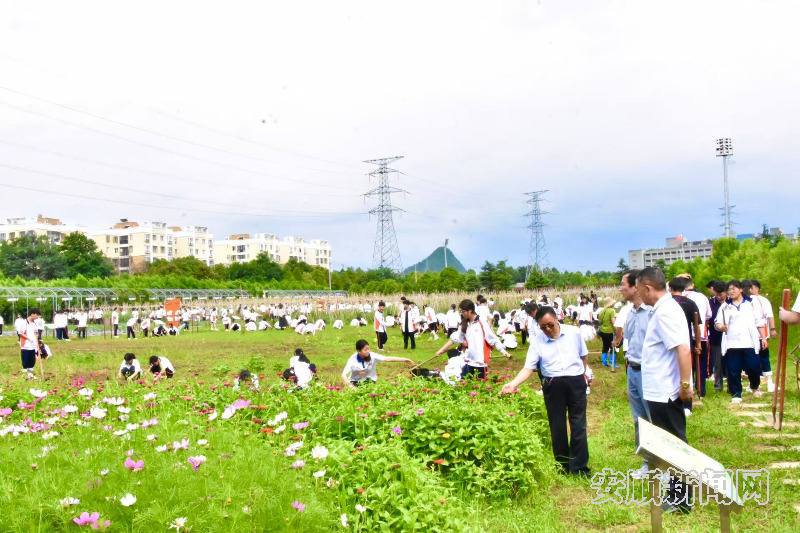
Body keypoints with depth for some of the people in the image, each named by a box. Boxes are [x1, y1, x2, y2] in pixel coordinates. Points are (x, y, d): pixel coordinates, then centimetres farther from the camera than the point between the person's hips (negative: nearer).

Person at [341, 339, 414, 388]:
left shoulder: (372, 356, -20)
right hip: (355, 382, -1)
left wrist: (404, 360, -33)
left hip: (369, 380, 1)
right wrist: (350, 386, -48)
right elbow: (344, 375, -30)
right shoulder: (353, 360, -23)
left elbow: (388, 359, -25)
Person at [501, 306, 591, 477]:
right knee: (557, 427, 9)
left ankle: (579, 467, 11)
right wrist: (513, 384, -24)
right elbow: (528, 368, -10)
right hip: (553, 385, 0)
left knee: (578, 425, 3)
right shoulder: (537, 341, -5)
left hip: (576, 382, 0)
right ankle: (563, 465, 24)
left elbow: (583, 355, 13)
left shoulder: (574, 332, -2)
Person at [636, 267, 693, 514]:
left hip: (664, 392, -10)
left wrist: (685, 385, -25)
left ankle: (681, 499, 11)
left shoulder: (664, 312, -20)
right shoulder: (664, 308, 11)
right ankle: (677, 493, 29)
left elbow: (683, 349, -28)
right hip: (660, 391, 10)